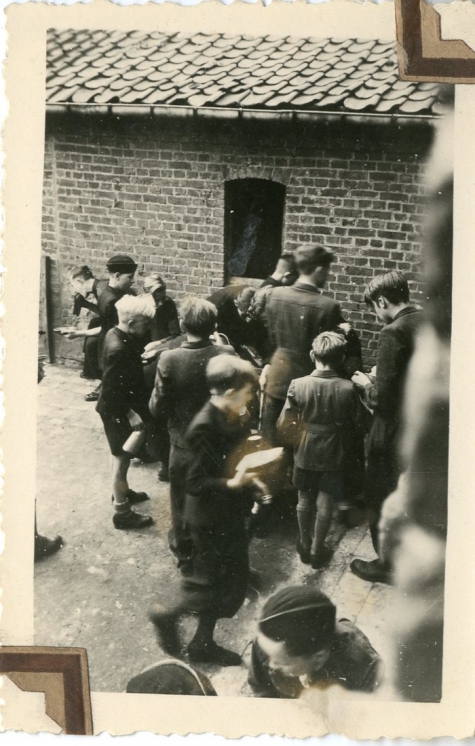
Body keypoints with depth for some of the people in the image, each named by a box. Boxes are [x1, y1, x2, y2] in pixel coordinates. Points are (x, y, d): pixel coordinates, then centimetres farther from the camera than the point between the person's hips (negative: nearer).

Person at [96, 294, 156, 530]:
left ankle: (122, 491, 49)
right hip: (118, 412, -10)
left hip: (122, 408, 10)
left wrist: (144, 357, 1)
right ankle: (122, 513, 20)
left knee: (123, 456, 27)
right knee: (122, 459, 5)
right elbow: (111, 391, -28)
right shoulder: (119, 348, -31)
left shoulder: (117, 334, -2)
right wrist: (129, 414, -22)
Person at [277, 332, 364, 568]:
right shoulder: (348, 389, -17)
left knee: (305, 501, 19)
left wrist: (295, 441, 8)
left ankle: (305, 546, 34)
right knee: (324, 505, 13)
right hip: (333, 456, -1)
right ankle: (317, 551, 26)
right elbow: (356, 425, -7)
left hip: (304, 454, 1)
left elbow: (284, 425, -12)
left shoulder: (298, 385, -17)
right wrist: (345, 448, 11)